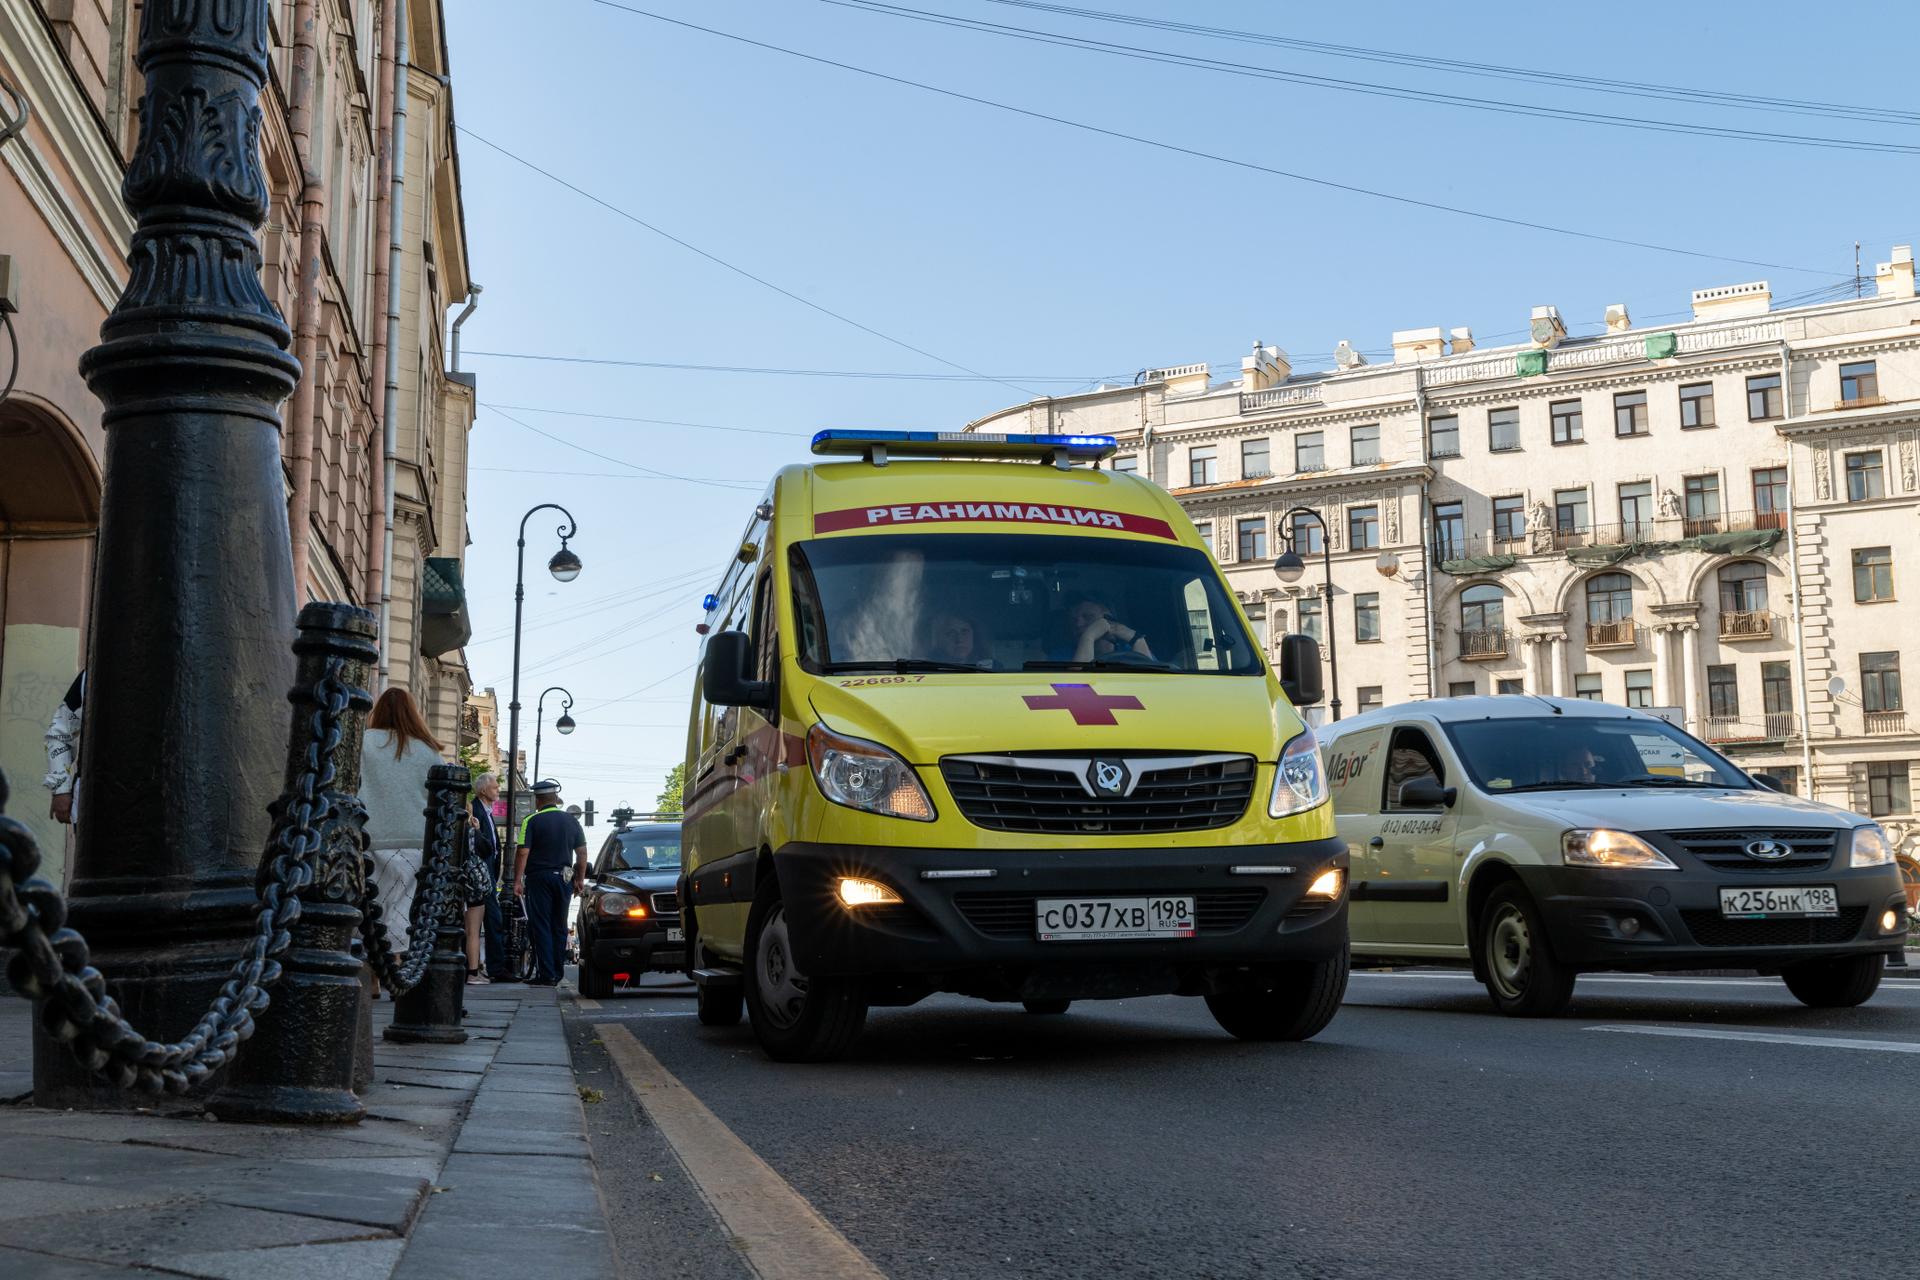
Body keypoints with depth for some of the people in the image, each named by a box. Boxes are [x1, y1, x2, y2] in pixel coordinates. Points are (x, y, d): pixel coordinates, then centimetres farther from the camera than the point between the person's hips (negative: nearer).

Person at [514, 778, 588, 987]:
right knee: (559, 927, 13)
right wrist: (580, 880, 15)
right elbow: (582, 853, 9)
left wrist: (517, 881, -8)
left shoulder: (532, 821, -7)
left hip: (539, 878, -4)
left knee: (541, 927, -2)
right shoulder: (571, 821, 7)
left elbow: (522, 853, -12)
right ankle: (558, 972, 16)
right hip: (564, 878, 4)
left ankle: (546, 974, -7)